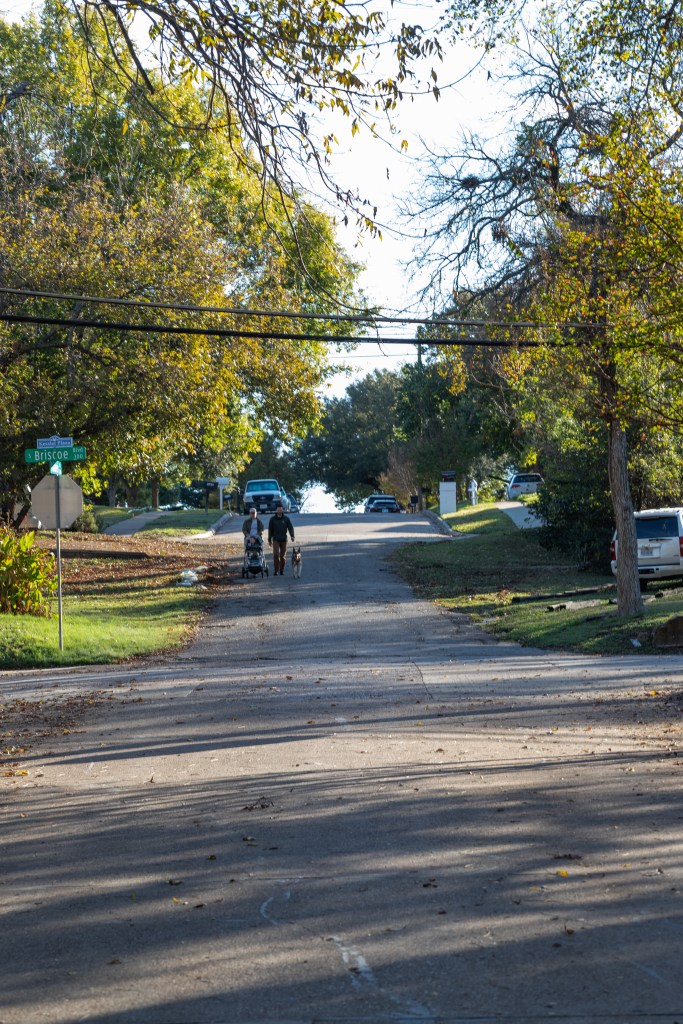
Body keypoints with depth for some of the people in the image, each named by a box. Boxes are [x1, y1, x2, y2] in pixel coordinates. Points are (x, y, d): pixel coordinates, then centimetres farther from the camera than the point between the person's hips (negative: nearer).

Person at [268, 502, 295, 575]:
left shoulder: (286, 519, 4)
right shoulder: (273, 519, 4)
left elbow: (290, 528, 0)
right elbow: (270, 529, 9)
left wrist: (292, 536, -16)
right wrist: (269, 539, 9)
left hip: (284, 540, 1)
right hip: (275, 540, -1)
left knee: (282, 555, 5)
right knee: (276, 554, -14)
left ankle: (282, 570, 17)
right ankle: (276, 570, -7)